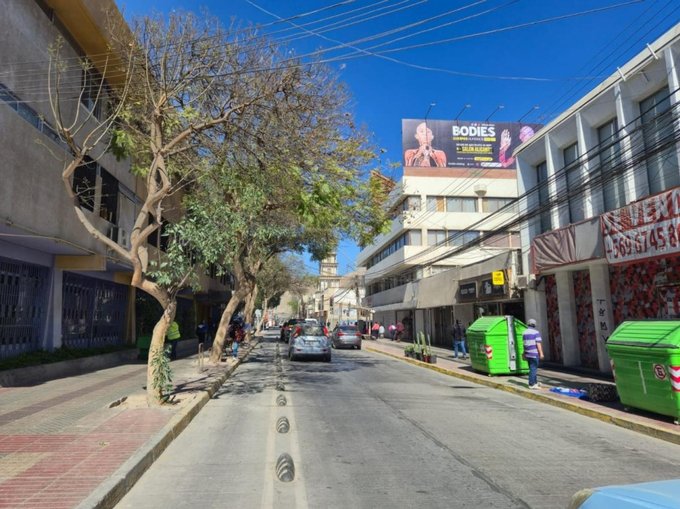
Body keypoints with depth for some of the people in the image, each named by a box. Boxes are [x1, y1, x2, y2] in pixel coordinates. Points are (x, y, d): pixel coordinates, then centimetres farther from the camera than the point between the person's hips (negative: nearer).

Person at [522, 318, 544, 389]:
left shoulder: (524, 333, 10)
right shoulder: (536, 332, -10)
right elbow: (538, 344, -15)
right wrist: (541, 353, -13)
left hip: (528, 354, 7)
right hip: (534, 354, -7)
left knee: (533, 368, 17)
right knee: (533, 369, -3)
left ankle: (535, 382, 26)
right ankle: (531, 384, -1)